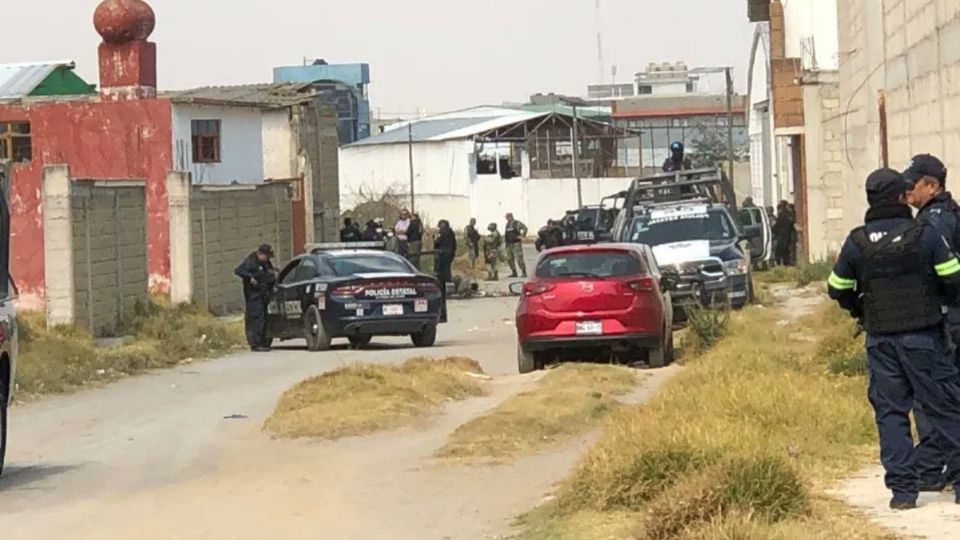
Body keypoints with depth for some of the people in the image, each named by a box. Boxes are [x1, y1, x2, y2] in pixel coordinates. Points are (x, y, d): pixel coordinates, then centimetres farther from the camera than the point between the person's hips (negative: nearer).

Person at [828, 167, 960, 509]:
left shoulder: (856, 243, 1)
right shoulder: (924, 235, -8)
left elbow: (838, 290, 8)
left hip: (880, 340, 3)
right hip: (922, 336, -3)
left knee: (890, 411, 7)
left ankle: (902, 488, 4)